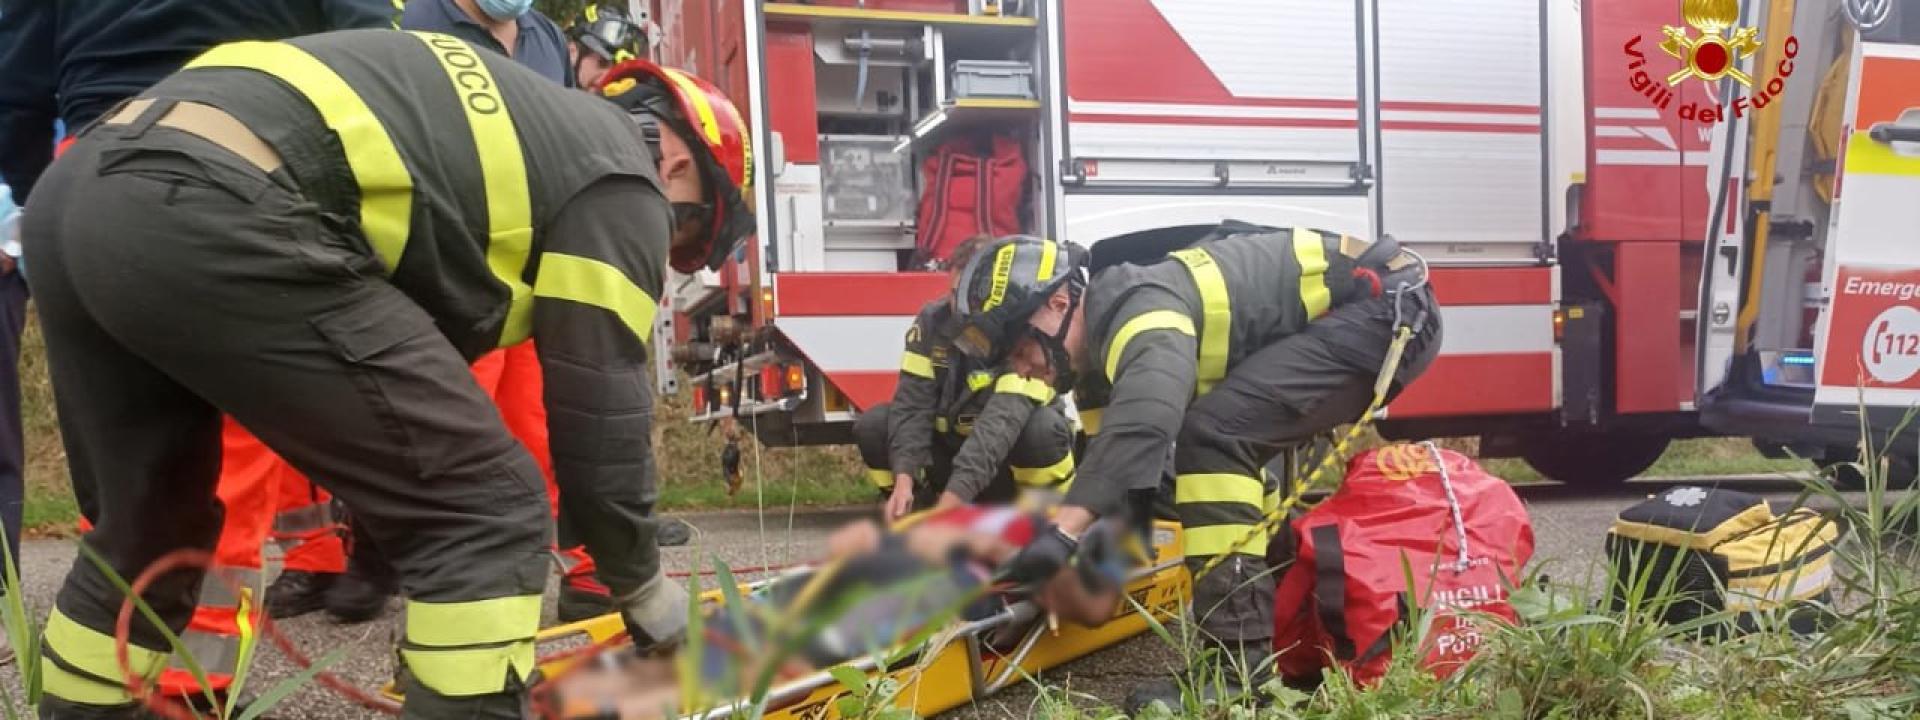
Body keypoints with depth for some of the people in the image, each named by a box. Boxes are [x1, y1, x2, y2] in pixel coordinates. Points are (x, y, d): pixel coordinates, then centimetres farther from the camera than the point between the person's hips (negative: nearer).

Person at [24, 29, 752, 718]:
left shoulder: (515, 120, 33)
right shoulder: (616, 177, 10)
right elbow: (599, 420, 8)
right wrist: (644, 588, 25)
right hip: (217, 215, -10)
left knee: (150, 530, 27)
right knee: (484, 512, 0)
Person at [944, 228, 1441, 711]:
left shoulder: (1141, 310, -25)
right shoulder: (1098, 350, 6)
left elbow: (1144, 419, -45)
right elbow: (1118, 468, 11)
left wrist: (1064, 533, -51)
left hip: (1393, 308, -10)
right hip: (1350, 317, 10)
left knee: (1214, 436, -23)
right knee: (1229, 452, 17)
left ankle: (1243, 668, -23)